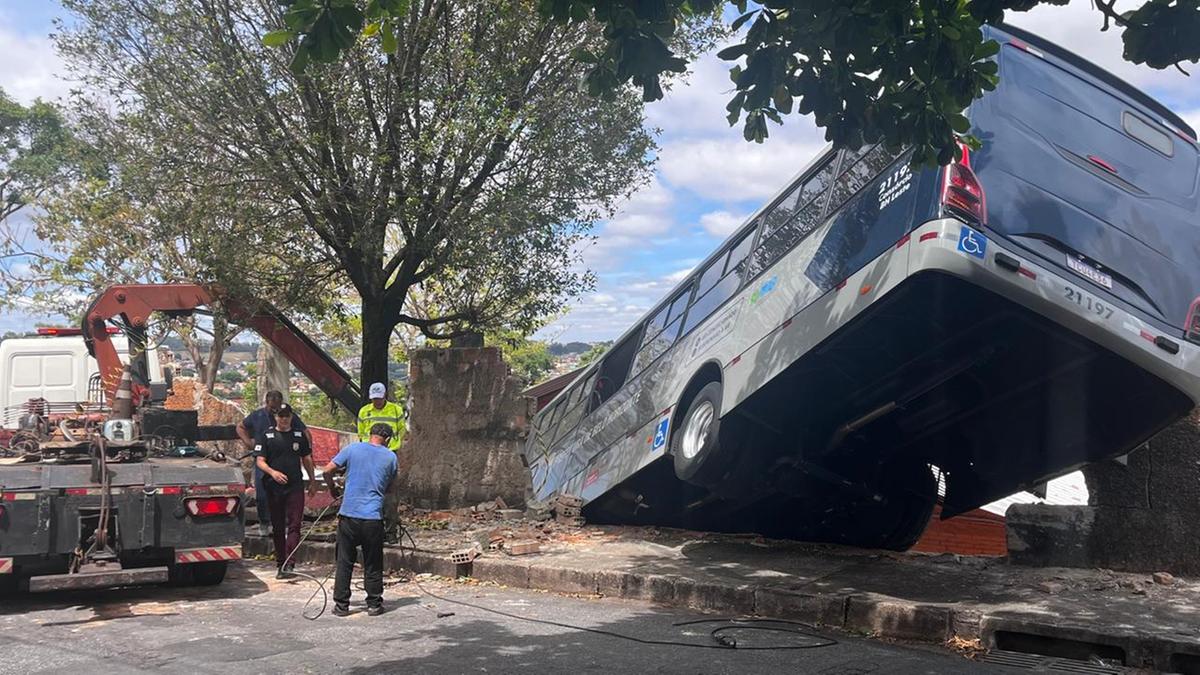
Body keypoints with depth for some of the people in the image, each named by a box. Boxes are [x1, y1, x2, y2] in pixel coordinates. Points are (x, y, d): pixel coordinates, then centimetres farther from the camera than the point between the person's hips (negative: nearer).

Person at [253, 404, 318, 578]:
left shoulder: (299, 435, 10)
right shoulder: (266, 436, 4)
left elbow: (307, 459, 18)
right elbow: (259, 461, -3)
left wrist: (312, 481, 16)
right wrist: (272, 472, -22)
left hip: (295, 486, 0)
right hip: (274, 487, 0)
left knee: (294, 525, -10)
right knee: (278, 527, 8)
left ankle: (288, 563, -15)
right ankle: (280, 562, 17)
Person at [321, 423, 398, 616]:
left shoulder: (352, 449, 3)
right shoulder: (390, 457, 5)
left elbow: (327, 470, -1)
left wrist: (332, 488, 15)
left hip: (348, 514, 0)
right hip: (373, 517, 0)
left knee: (344, 562, 10)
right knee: (372, 564, 11)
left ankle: (341, 605, 13)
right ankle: (374, 604, 17)